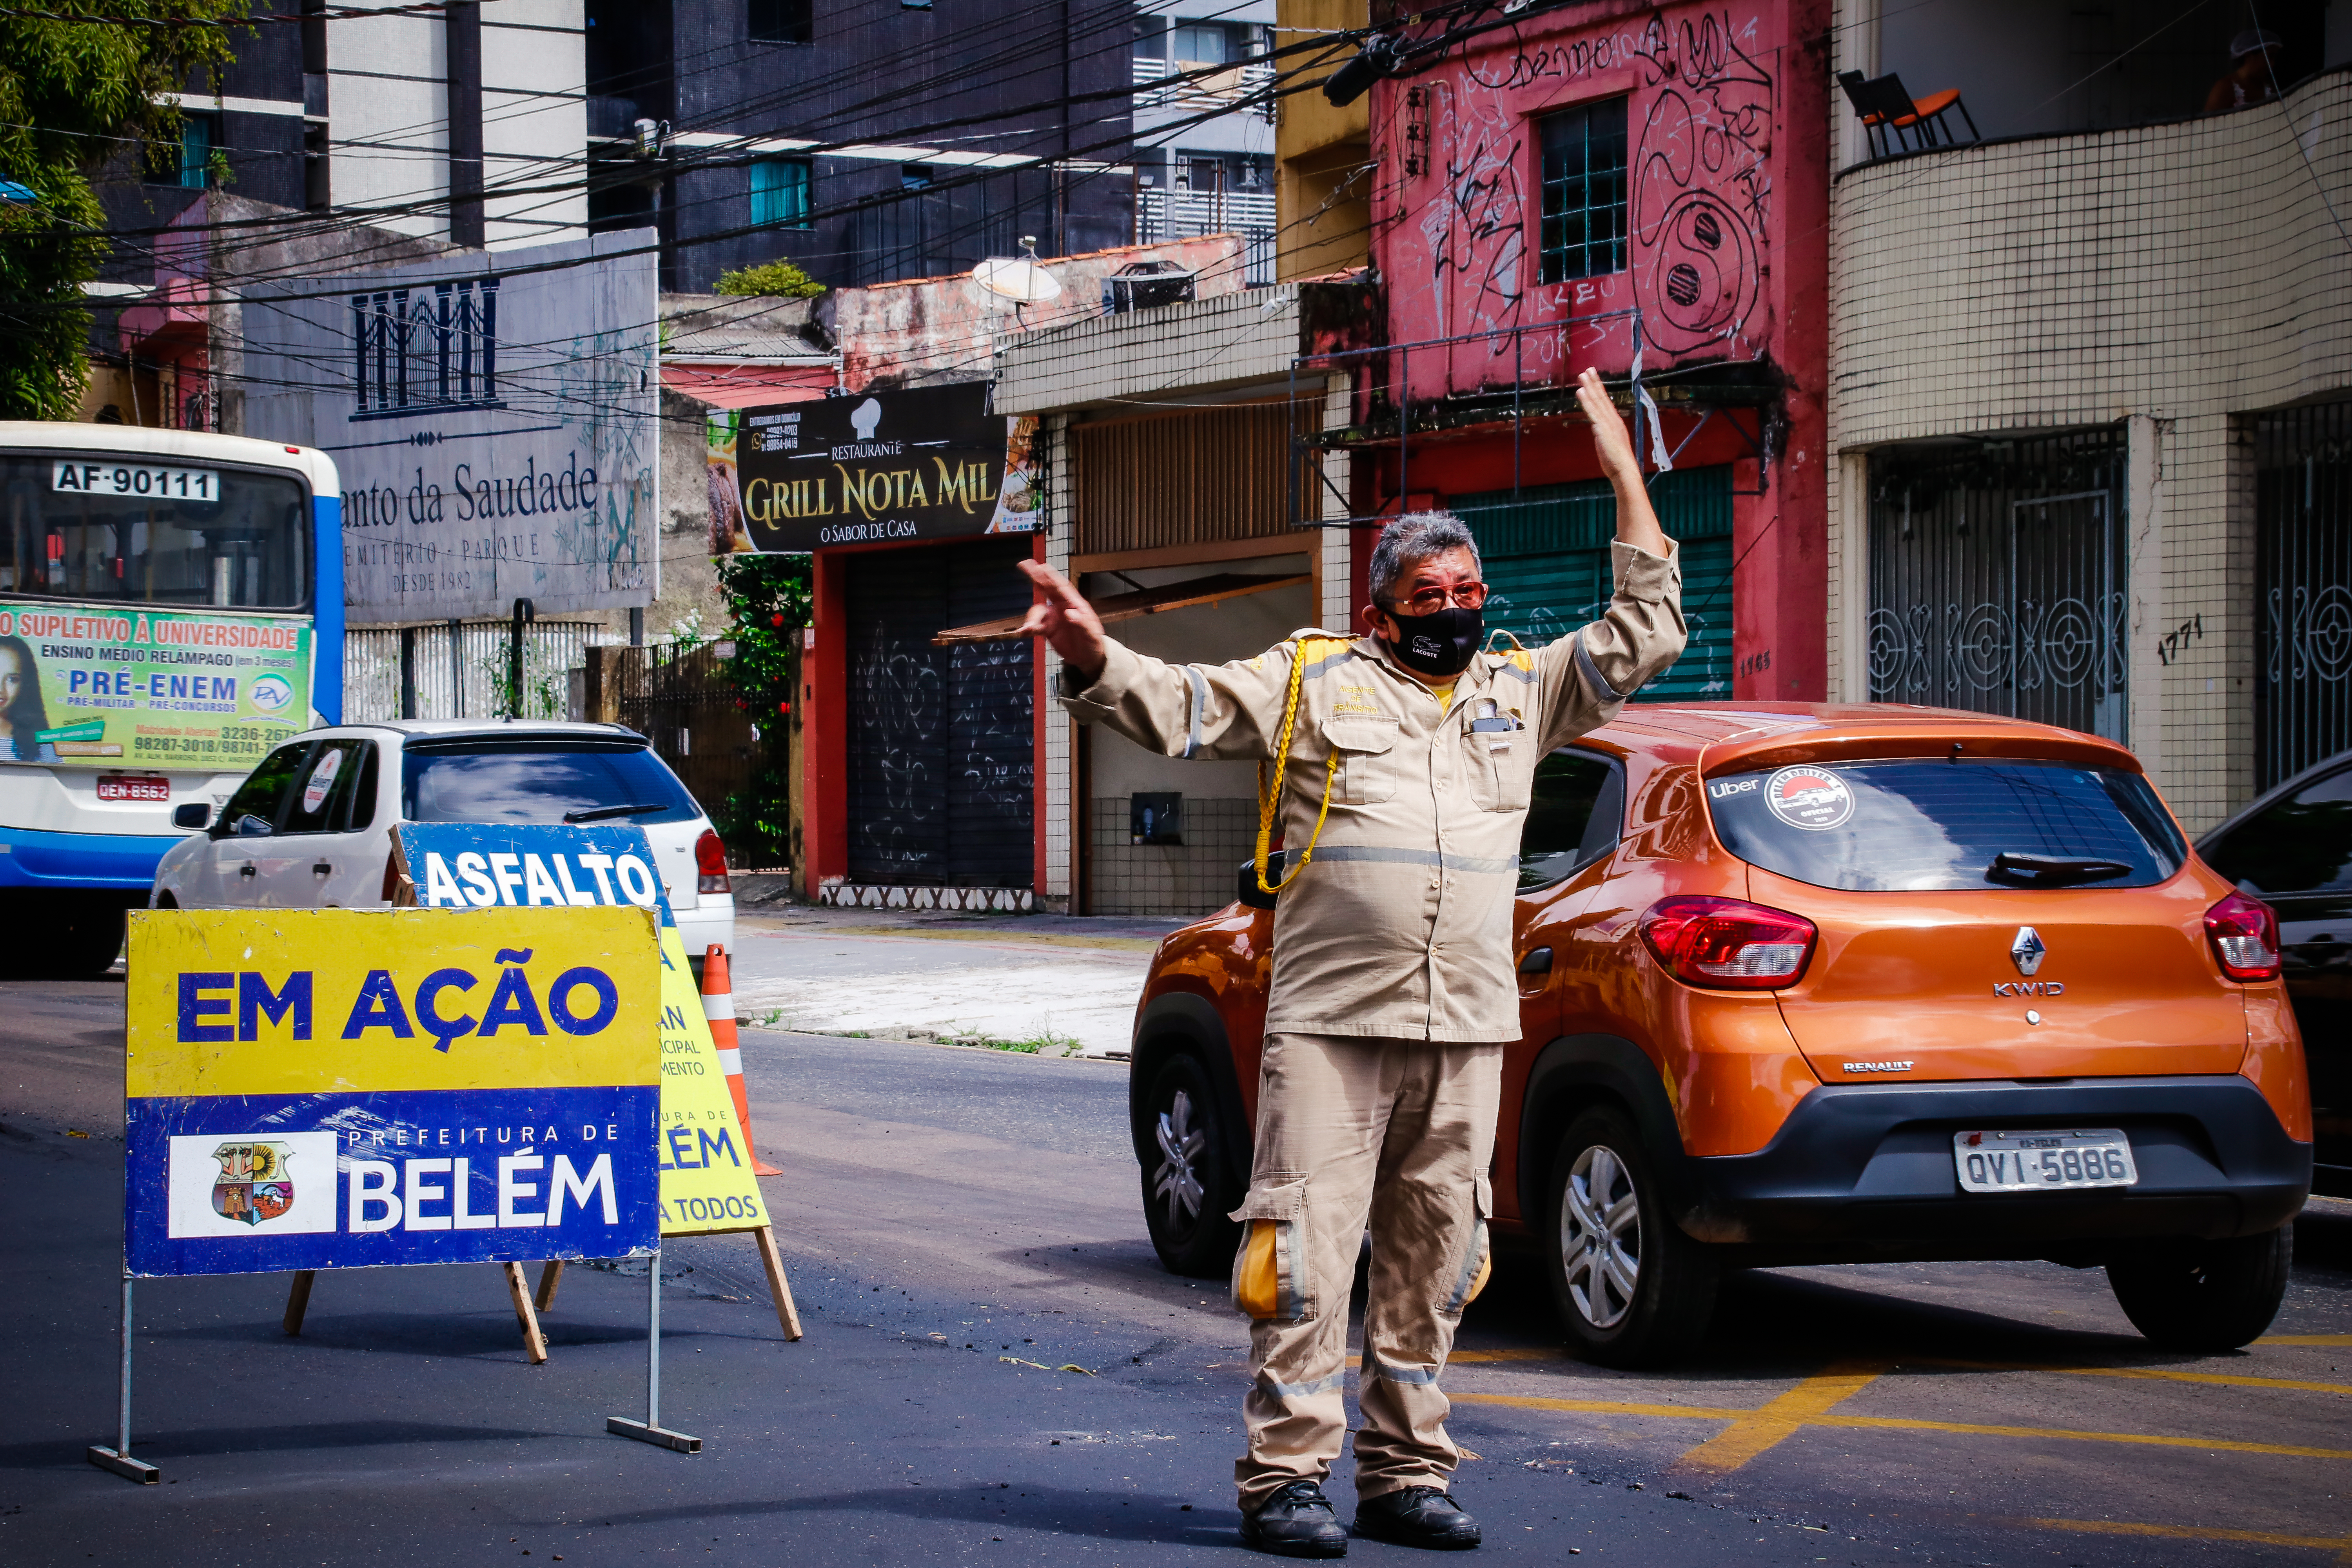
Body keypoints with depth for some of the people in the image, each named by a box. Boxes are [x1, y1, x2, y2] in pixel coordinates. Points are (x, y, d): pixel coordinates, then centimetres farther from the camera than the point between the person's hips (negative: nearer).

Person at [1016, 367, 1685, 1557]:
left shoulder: (1520, 691, 17)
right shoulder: (1312, 678, 7)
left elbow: (1642, 635, 18)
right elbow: (1178, 708, 3)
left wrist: (1623, 476, 13)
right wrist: (1094, 656, -16)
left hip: (1467, 1033, 4)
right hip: (1329, 1023, -4)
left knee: (1430, 1262, 8)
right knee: (1308, 1254, -7)